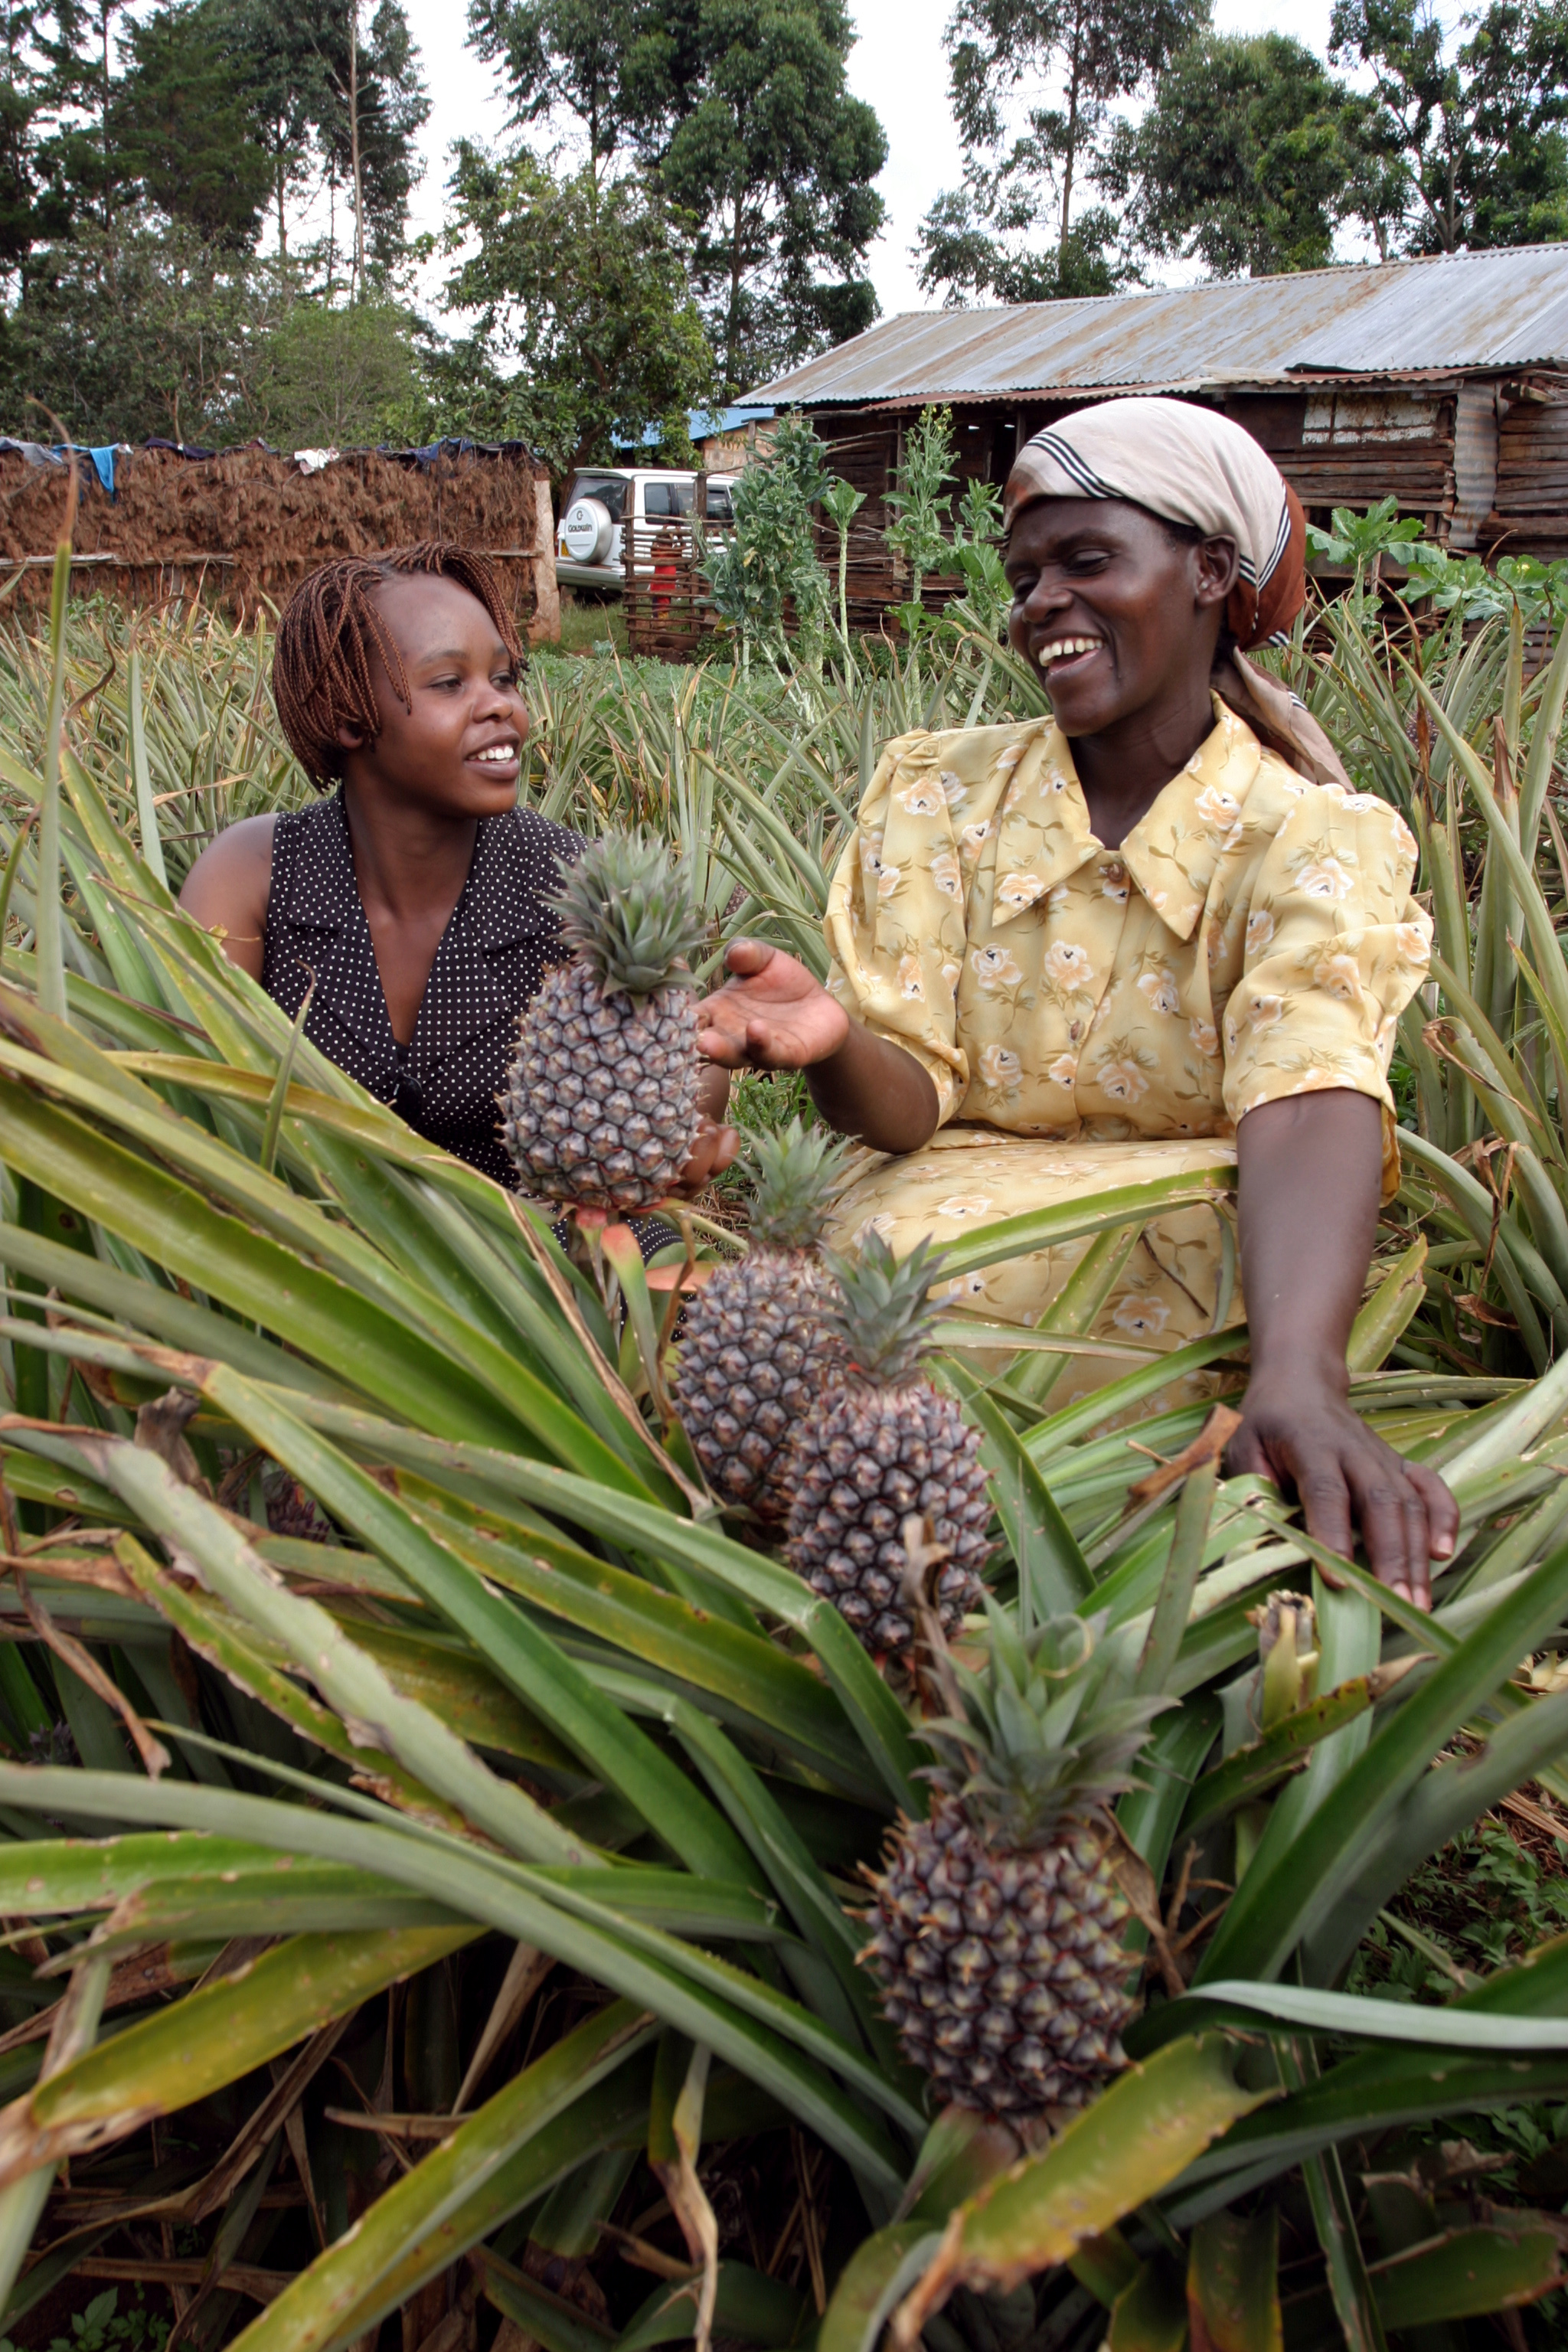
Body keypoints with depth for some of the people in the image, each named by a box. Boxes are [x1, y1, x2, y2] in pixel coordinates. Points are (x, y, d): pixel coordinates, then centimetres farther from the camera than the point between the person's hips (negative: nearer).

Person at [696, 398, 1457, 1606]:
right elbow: (914, 1097, -3)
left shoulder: (1313, 842, -5)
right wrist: (835, 1048, -29)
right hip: (953, 1223, 3)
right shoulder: (939, 795, 3)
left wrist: (1299, 1374, -44)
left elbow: (1313, 1112, -24)